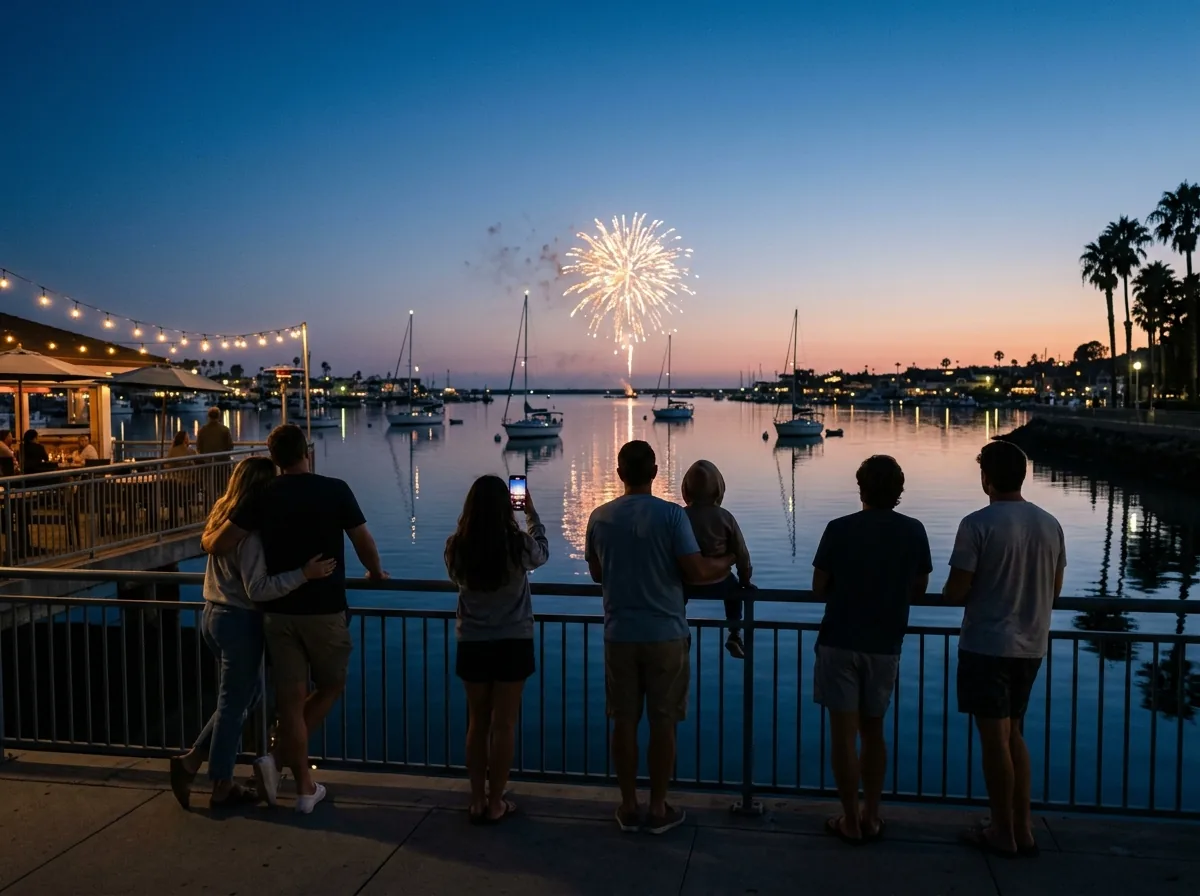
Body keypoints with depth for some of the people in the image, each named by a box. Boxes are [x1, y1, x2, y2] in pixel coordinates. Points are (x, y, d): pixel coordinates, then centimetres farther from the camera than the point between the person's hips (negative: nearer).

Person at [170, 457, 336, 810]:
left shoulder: (222, 517, 7)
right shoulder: (249, 530, -22)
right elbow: (257, 589, -25)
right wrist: (303, 574, -31)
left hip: (214, 615, 9)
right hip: (239, 622, -9)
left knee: (247, 695, 21)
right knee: (234, 704, 5)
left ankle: (191, 761, 21)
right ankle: (222, 787, 17)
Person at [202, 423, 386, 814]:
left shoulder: (262, 498, -2)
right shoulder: (335, 490, -6)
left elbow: (218, 544, -5)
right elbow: (364, 542, -2)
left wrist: (204, 538, 19)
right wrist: (375, 572, 18)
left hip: (279, 610, 2)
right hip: (325, 610, -2)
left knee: (290, 699, 9)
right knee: (330, 686, 18)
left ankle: (305, 788, 11)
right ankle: (279, 757, 6)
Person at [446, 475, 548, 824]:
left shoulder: (456, 546, -10)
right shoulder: (518, 544, -15)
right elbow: (543, 551, 9)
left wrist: (468, 523, 17)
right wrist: (531, 512, 21)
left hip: (472, 645, 2)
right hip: (513, 644, -2)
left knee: (477, 722, 15)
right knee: (502, 725, 7)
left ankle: (477, 801, 23)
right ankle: (495, 804, 16)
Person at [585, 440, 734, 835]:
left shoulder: (600, 517, 0)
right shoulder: (672, 515, -11)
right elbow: (696, 572, -14)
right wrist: (727, 562, 5)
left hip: (619, 635, 3)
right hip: (665, 634, -2)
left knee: (624, 721, 11)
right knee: (663, 722, 8)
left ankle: (628, 807, 21)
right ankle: (658, 809, 17)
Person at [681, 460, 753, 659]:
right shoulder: (724, 517, -11)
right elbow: (741, 553, -6)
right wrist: (745, 580, 12)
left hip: (687, 584, 0)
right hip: (718, 584, 0)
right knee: (734, 586, 34)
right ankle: (734, 635, 28)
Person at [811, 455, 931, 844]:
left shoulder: (839, 529, -9)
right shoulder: (914, 531, -2)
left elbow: (819, 588, -4)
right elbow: (919, 588, 8)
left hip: (839, 643, -3)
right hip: (885, 646, 3)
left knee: (844, 733, 4)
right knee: (873, 731, 17)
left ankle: (851, 821, 11)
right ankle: (871, 816, 23)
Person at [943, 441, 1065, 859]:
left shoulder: (977, 524, -16)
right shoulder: (1050, 524, 4)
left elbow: (955, 593, -15)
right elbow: (1054, 589, 13)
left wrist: (954, 591, 7)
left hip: (986, 646, -6)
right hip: (1031, 647, 6)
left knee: (994, 738, 4)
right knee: (1013, 734, 18)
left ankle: (1003, 833, 15)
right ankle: (1022, 828, 24)